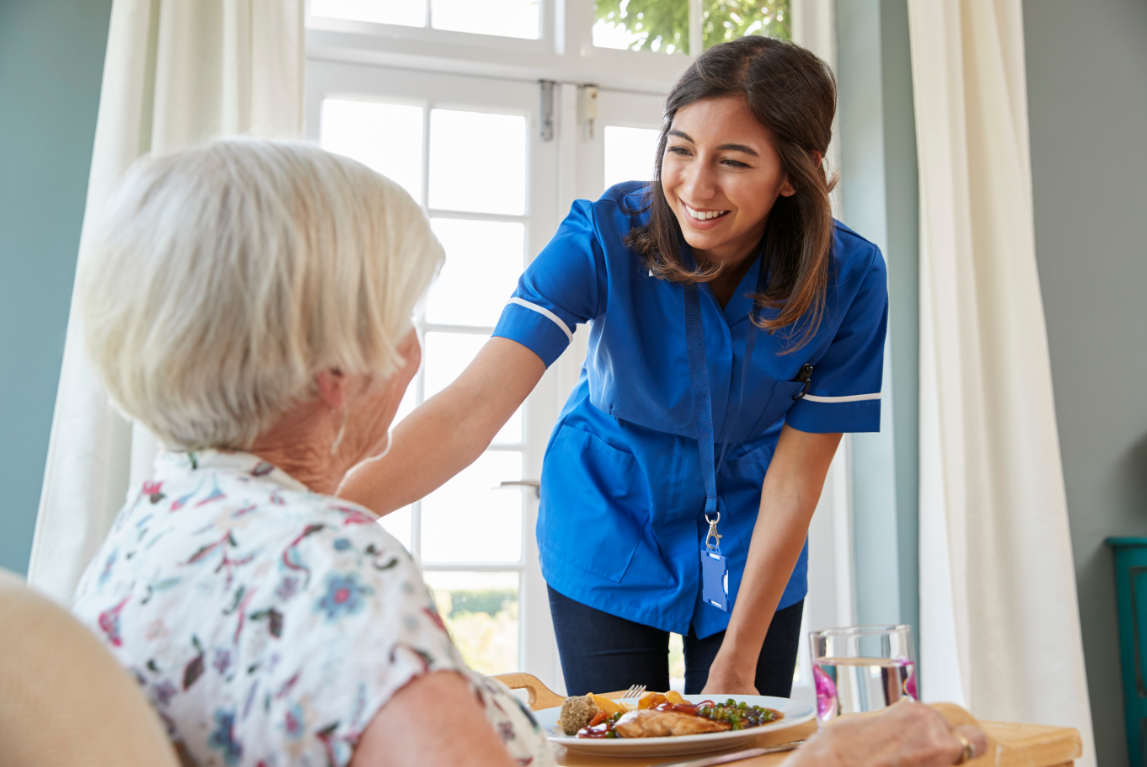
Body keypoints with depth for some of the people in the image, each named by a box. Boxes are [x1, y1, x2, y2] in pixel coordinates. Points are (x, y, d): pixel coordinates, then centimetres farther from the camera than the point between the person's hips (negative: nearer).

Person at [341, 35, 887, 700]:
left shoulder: (849, 277, -21)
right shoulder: (606, 234, -25)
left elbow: (795, 474, -14)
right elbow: (474, 405, -35)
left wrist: (738, 662, -12)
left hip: (751, 546, 1)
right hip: (609, 535, -1)